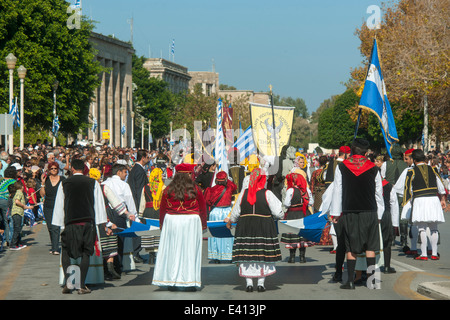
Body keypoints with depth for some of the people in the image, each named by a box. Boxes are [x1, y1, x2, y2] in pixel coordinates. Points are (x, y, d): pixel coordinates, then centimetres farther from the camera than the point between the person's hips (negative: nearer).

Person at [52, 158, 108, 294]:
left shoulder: (64, 184, 7)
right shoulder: (93, 183, 7)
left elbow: (59, 205, 9)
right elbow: (99, 204, 8)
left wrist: (60, 224, 14)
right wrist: (102, 223, 12)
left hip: (70, 223, 0)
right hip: (88, 222, 0)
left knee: (66, 251, 13)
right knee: (86, 253, 6)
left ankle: (67, 282, -2)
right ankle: (82, 286, 0)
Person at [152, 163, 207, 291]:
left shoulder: (168, 190, 1)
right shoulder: (196, 190, -2)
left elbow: (162, 209, 7)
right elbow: (202, 209, 5)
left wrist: (162, 224, 18)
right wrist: (203, 225, 16)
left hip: (171, 222, 1)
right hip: (191, 223, -1)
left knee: (172, 252, 6)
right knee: (189, 251, 2)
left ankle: (171, 283, 5)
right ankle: (189, 282, 1)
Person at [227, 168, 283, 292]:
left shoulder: (244, 193, 1)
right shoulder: (267, 194, -7)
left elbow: (236, 212, 10)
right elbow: (278, 213, -5)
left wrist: (230, 221, 29)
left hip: (245, 228, 2)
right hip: (264, 228, -2)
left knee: (247, 255, 5)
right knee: (263, 254, 4)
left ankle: (249, 283, 4)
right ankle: (261, 283, 3)